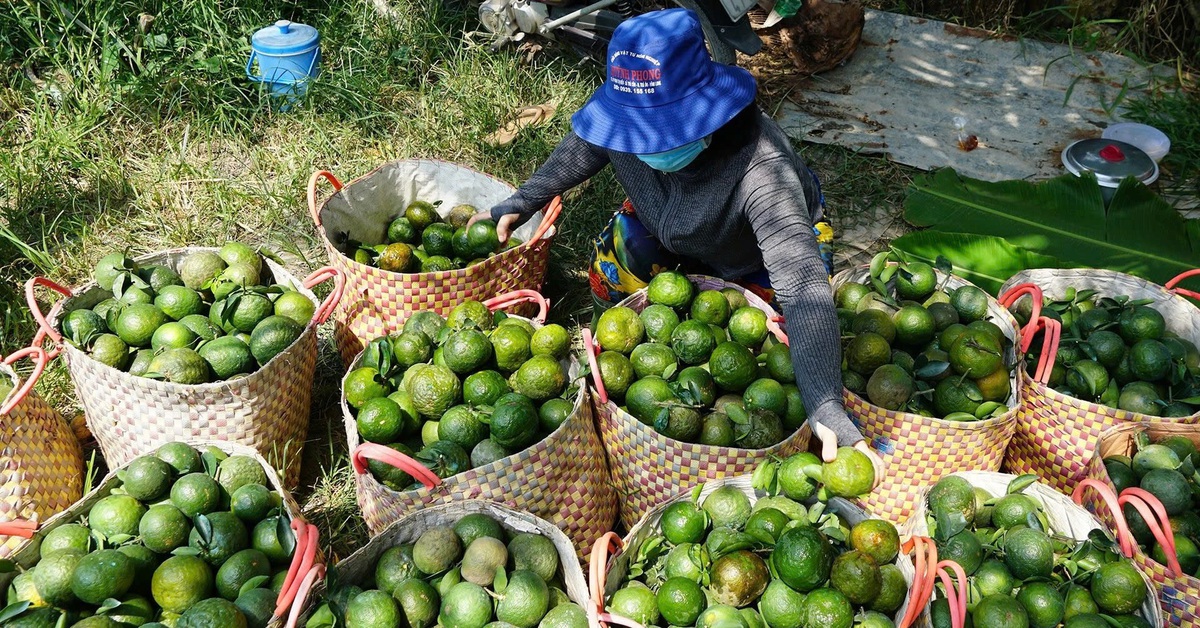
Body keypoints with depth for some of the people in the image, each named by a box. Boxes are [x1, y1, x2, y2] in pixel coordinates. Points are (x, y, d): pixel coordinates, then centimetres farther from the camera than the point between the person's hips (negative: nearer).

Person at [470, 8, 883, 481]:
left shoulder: (760, 170, -49)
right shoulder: (627, 117, -34)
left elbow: (802, 286, -54)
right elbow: (581, 150, -8)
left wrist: (825, 406, -63)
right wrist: (520, 203, -17)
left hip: (757, 252, -4)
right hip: (666, 224, 4)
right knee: (610, 287, 4)